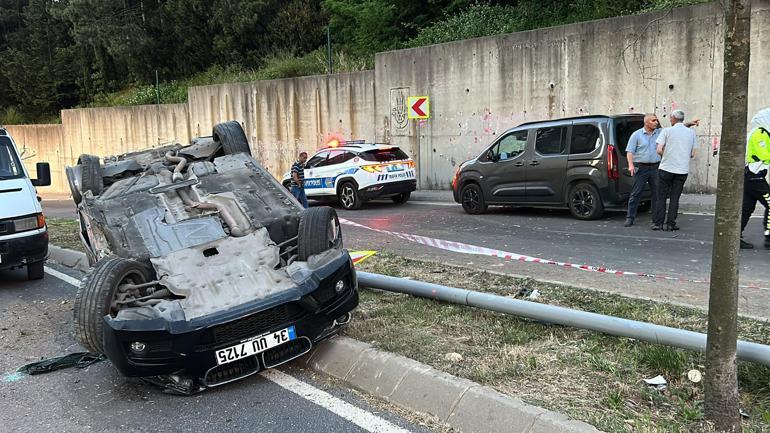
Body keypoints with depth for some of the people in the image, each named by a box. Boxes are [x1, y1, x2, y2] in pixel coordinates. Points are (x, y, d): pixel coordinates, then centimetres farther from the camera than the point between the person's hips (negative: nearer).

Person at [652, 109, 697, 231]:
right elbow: (693, 154, 7)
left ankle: (658, 223, 3)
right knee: (675, 198, 8)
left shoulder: (667, 131, -4)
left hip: (666, 168, -3)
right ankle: (671, 224, 8)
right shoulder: (691, 132, 8)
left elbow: (659, 150, -11)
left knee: (661, 197, 5)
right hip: (682, 169, 3)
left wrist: (665, 156, 8)